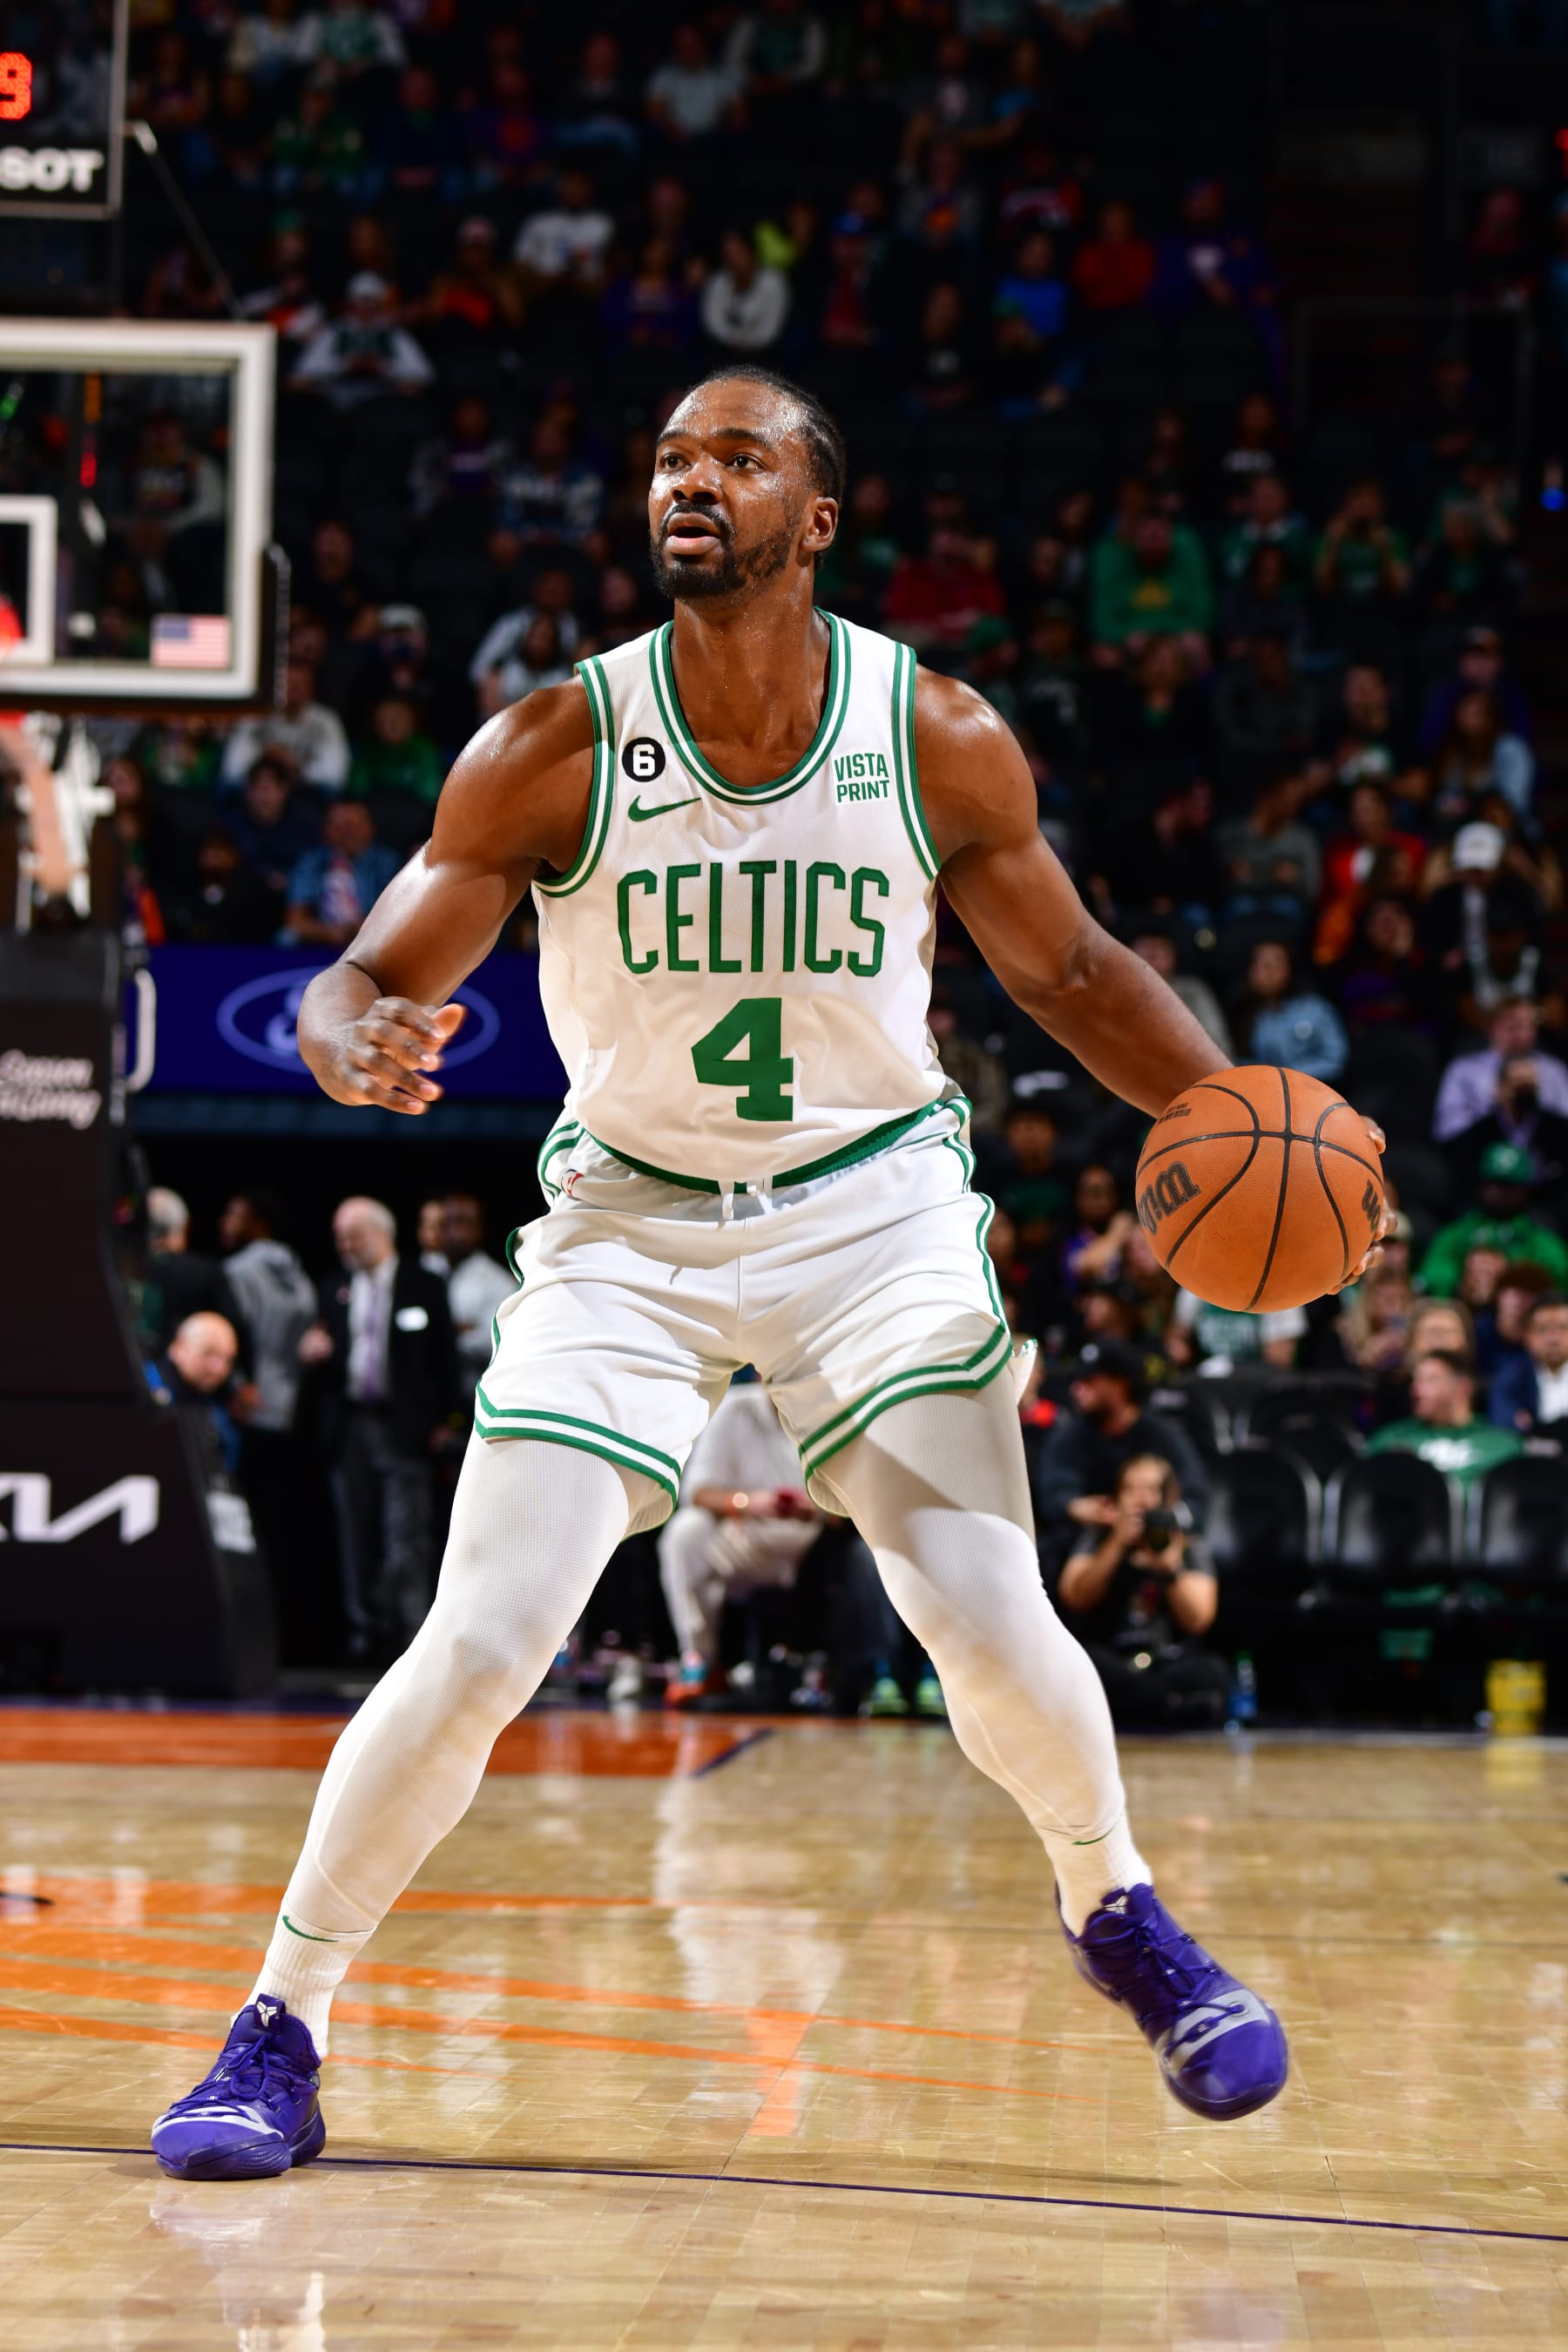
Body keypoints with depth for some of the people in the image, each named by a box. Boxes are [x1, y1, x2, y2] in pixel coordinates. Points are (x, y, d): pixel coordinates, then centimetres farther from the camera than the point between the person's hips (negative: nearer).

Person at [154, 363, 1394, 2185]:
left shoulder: (943, 743, -11)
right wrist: (361, 1047, -35)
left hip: (872, 1208, 1)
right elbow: (363, 985, -10)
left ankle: (1119, 1917, 21)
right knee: (478, 1647, -12)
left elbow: (1069, 972, 5)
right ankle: (278, 2032, 3)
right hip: (629, 1220, -1)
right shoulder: (551, 752, -15)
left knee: (993, 1627, -10)